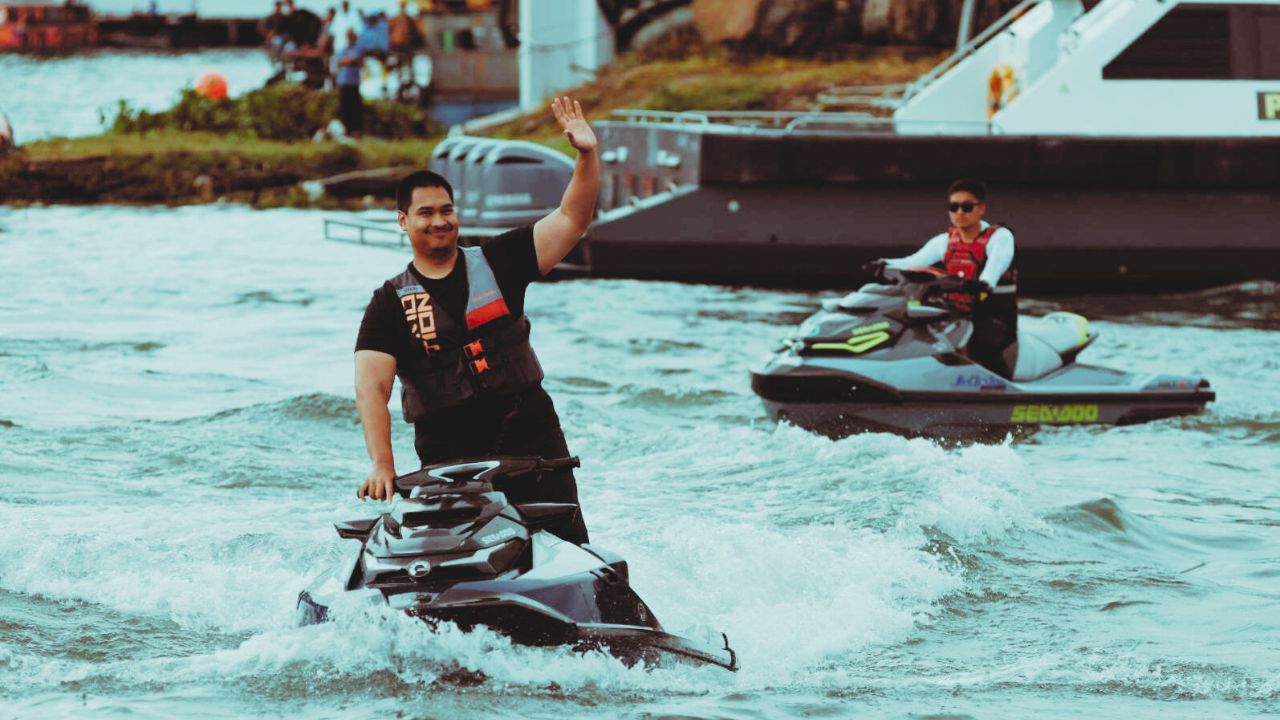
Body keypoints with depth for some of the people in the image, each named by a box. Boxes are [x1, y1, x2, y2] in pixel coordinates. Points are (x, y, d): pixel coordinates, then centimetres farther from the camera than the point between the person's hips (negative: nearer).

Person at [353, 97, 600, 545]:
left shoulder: (497, 264, 9)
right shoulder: (390, 302, 3)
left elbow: (572, 219, 4)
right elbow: (371, 387, -7)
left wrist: (588, 155, -13)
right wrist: (382, 467, -21)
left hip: (532, 440, 1)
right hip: (449, 462, -1)